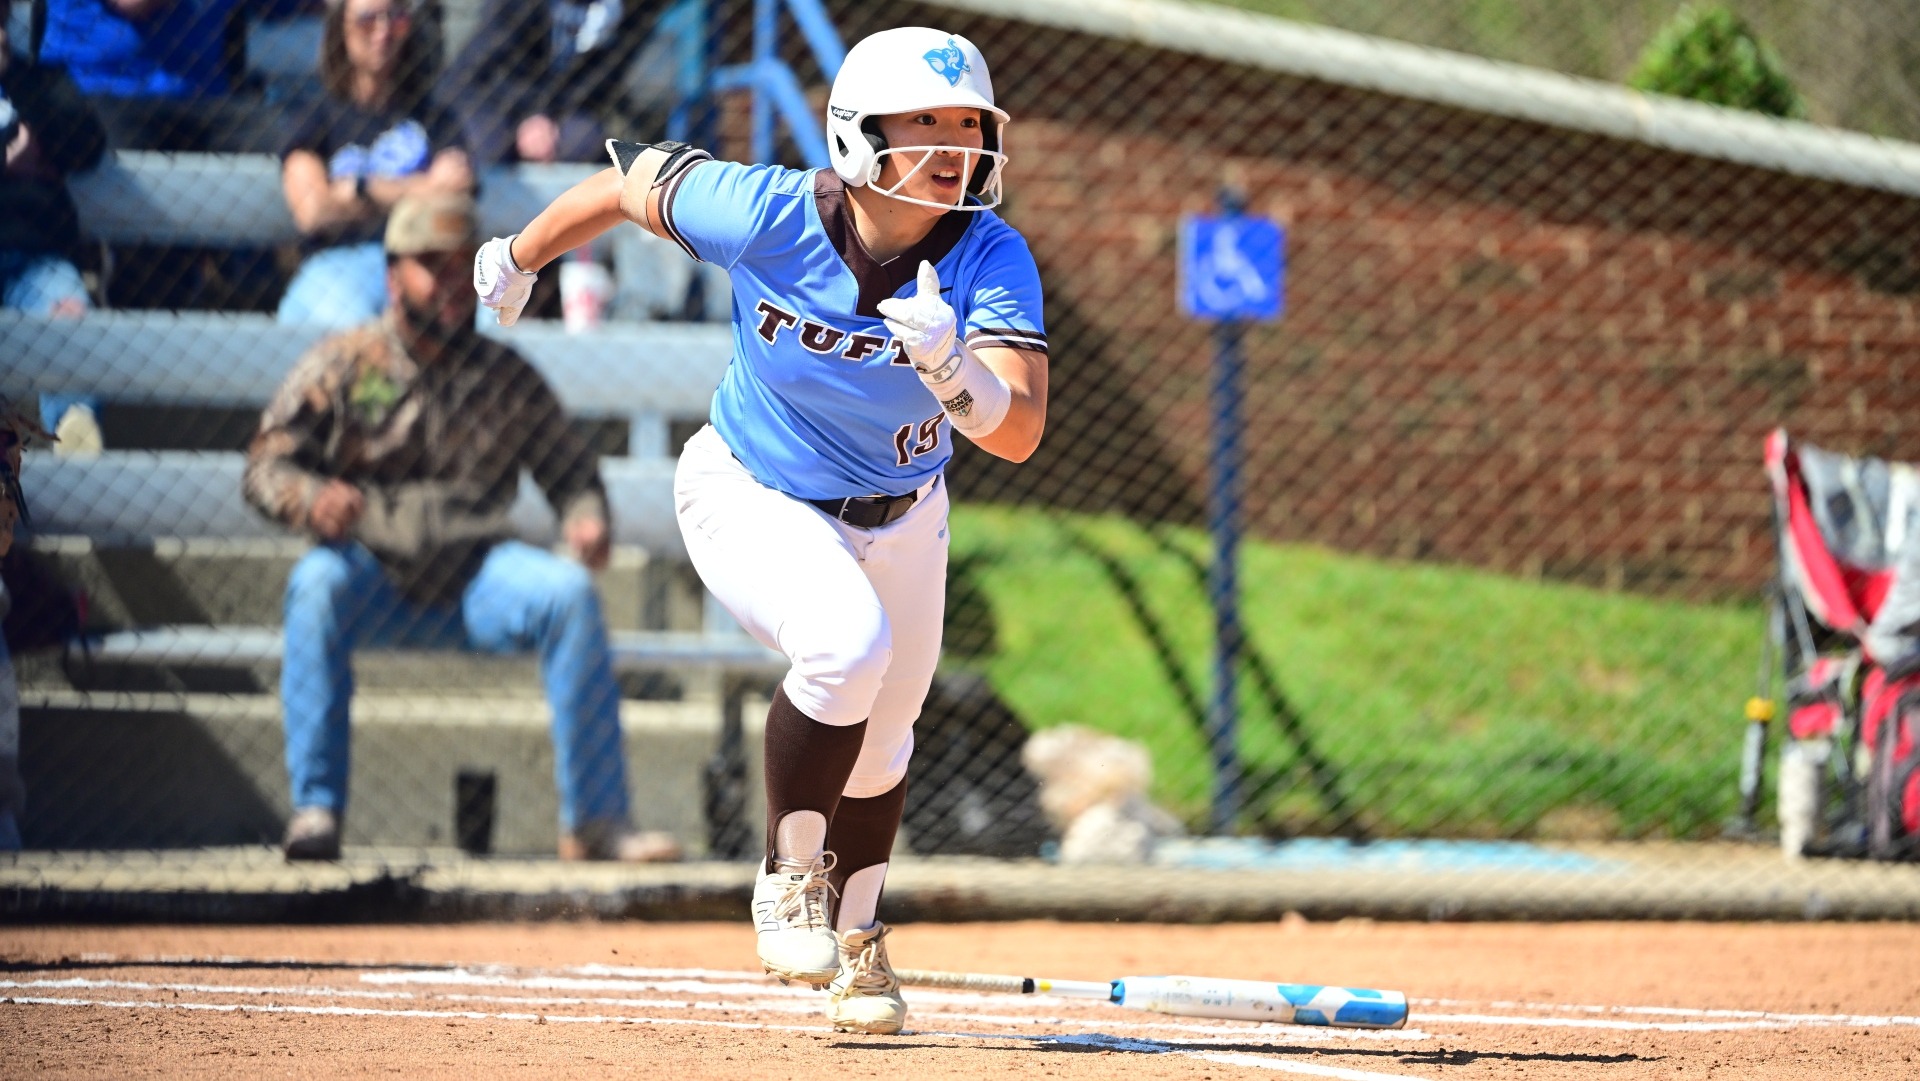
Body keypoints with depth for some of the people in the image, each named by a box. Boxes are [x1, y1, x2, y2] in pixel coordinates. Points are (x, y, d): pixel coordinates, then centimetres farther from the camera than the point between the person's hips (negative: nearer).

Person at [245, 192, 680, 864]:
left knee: (568, 593, -25)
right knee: (317, 582, -34)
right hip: (374, 579, -2)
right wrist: (312, 497, -27)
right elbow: (266, 466, -4)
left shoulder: (508, 378, 8)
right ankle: (315, 809, -32)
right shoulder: (339, 366, 1)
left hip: (477, 576, 2)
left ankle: (595, 823, -22)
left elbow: (569, 468, 9)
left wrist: (586, 519, -15)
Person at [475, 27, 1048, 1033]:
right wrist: (520, 258, 8)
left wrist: (949, 365, -55)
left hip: (900, 518, 3)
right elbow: (630, 181, -10)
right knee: (847, 646, -30)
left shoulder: (991, 260, -25)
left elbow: (1019, 433, -34)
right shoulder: (766, 215, -29)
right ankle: (787, 878, -7)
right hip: (753, 497, -3)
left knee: (877, 747, 17)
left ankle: (852, 934, 46)